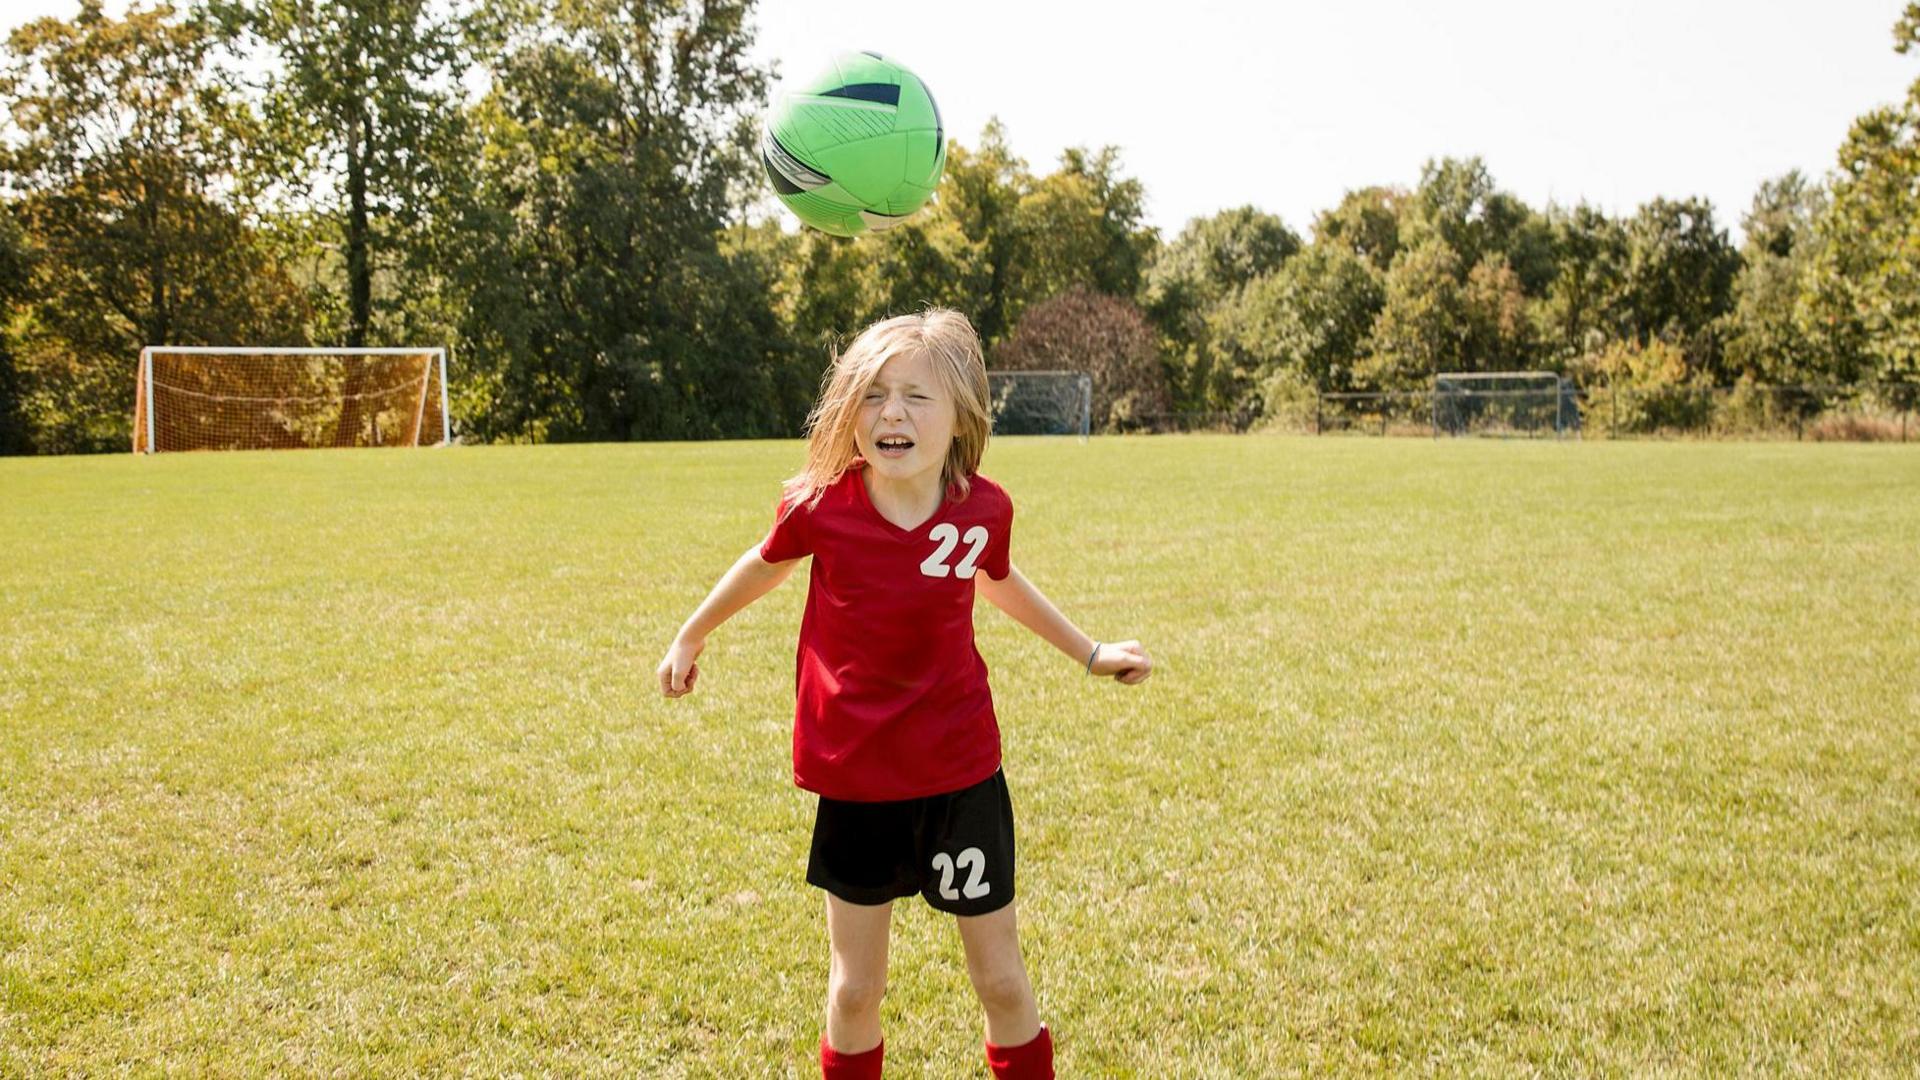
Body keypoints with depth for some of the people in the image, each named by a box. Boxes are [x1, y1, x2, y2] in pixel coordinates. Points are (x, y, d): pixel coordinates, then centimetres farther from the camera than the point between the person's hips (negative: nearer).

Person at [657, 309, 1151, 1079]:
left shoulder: (984, 509, -13)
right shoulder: (821, 505, -16)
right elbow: (768, 563, 8)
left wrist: (1087, 651, 18)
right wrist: (691, 636, 21)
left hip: (961, 775, 0)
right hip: (854, 782, 0)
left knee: (1002, 980, 10)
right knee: (855, 988, 12)